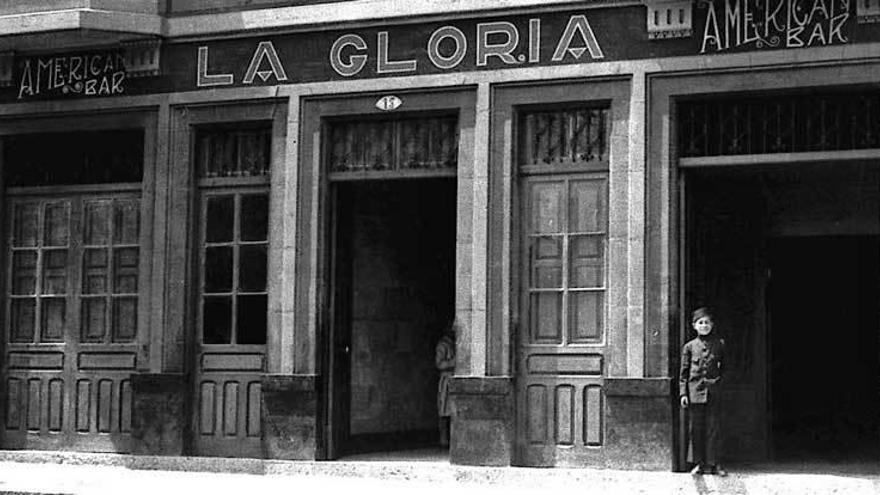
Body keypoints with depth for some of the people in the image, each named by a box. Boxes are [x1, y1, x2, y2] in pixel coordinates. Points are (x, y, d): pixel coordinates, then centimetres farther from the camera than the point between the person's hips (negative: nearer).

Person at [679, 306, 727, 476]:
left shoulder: (719, 344, 7)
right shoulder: (689, 347, 4)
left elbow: (724, 366, 18)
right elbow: (684, 371, 5)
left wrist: (720, 378, 5)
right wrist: (683, 393, -1)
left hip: (714, 391, 0)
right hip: (695, 390, 0)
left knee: (713, 427, 0)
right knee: (696, 428, 3)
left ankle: (713, 463, 7)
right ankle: (699, 464, 11)